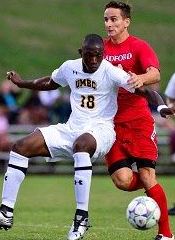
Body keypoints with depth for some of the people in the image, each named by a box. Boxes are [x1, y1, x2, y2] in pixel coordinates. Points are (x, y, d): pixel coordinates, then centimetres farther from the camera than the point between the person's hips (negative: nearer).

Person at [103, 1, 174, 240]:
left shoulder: (139, 46, -4)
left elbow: (155, 74, -21)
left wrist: (141, 79, -42)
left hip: (139, 120, -3)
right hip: (111, 122, 3)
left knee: (147, 177, -9)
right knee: (122, 180, -11)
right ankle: (151, 186, 23)